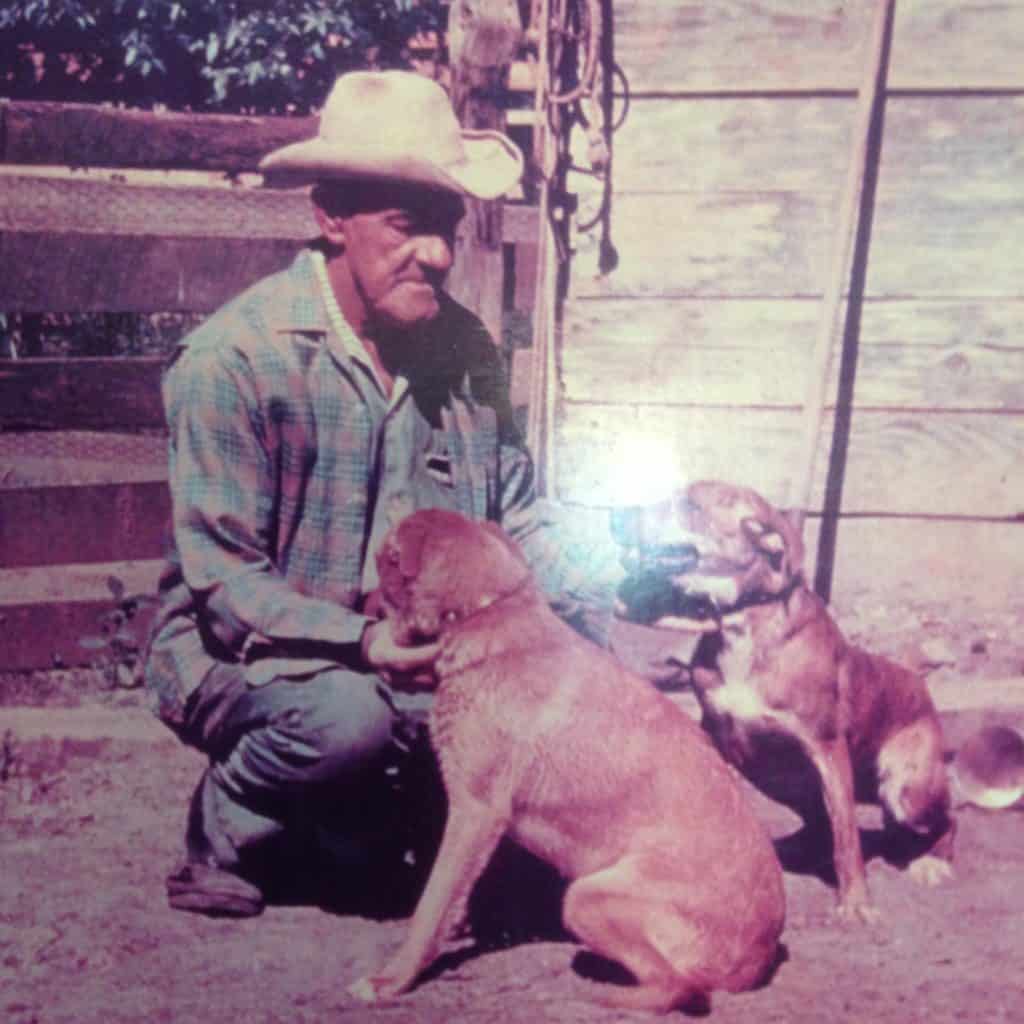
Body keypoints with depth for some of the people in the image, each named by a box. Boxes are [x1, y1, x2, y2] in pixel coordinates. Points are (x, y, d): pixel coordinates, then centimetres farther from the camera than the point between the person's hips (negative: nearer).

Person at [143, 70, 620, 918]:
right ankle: (223, 836, -1)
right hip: (238, 651, -5)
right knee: (349, 715, -36)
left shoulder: (466, 346, -2)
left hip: (410, 647, 6)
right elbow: (222, 578, -20)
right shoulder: (233, 357, -19)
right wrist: (362, 640, -34)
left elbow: (519, 518, 5)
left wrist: (608, 615, -12)